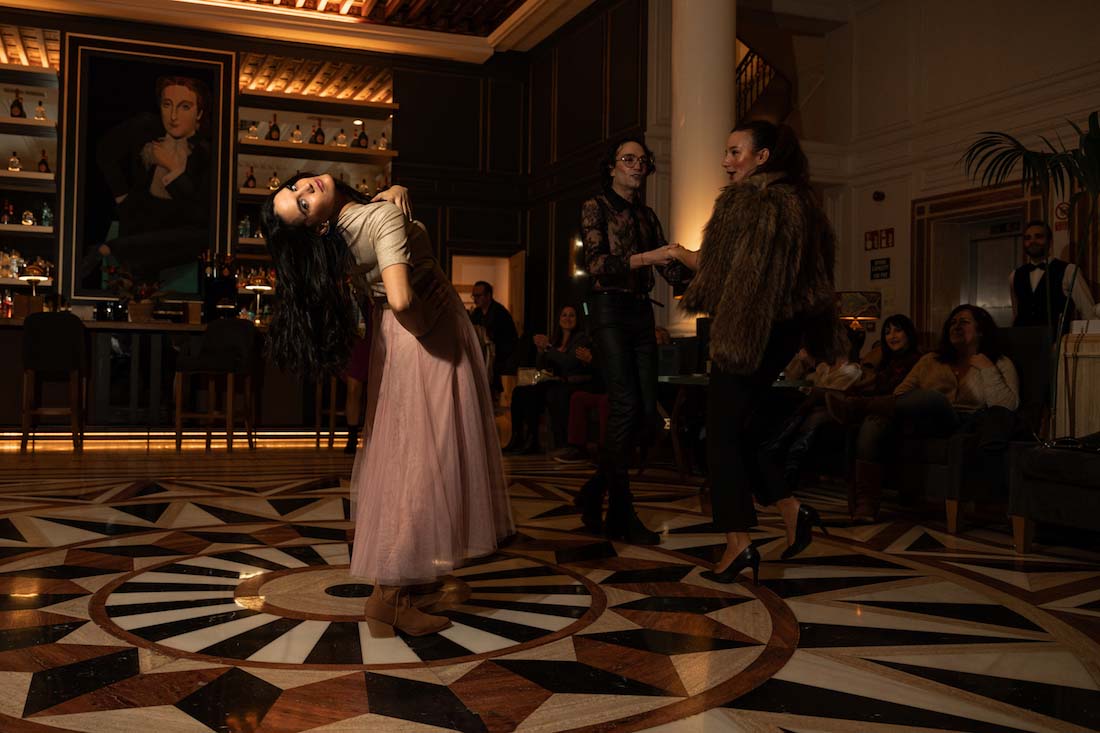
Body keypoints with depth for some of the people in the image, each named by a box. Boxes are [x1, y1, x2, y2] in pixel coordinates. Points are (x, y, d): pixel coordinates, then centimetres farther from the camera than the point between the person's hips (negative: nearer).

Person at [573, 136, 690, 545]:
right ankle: (622, 515, -7)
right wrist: (647, 258, -22)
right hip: (609, 310, -6)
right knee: (626, 406, -14)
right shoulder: (595, 208, 3)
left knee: (646, 414, 1)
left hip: (641, 313, 6)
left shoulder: (647, 216, 20)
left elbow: (671, 270, 13)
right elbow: (596, 263, -12)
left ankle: (594, 493, 17)